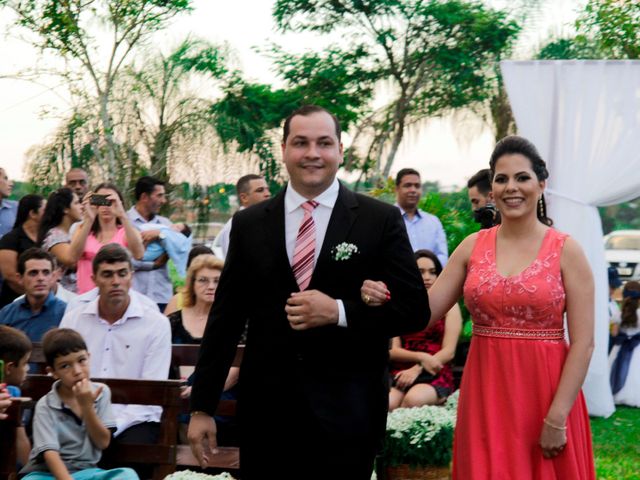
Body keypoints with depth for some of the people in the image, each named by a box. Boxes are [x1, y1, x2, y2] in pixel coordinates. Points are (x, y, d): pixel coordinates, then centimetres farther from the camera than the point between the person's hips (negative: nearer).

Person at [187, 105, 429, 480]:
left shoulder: (381, 220, -1)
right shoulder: (249, 224, 6)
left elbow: (415, 310, -2)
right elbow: (225, 319, 8)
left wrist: (338, 312, -16)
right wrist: (202, 407, 6)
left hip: (347, 415, -2)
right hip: (266, 410, 2)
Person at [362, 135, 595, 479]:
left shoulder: (566, 251, -5)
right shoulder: (473, 246, 6)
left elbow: (583, 343, -8)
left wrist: (557, 418, -14)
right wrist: (384, 298, -17)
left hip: (544, 395, -3)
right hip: (484, 395, 3)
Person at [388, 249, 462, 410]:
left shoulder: (449, 306, 10)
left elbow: (449, 352, 1)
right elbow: (393, 351, 6)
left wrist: (417, 369, -13)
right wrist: (421, 357, -13)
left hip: (435, 376, -1)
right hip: (401, 375, 1)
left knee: (414, 399, -36)